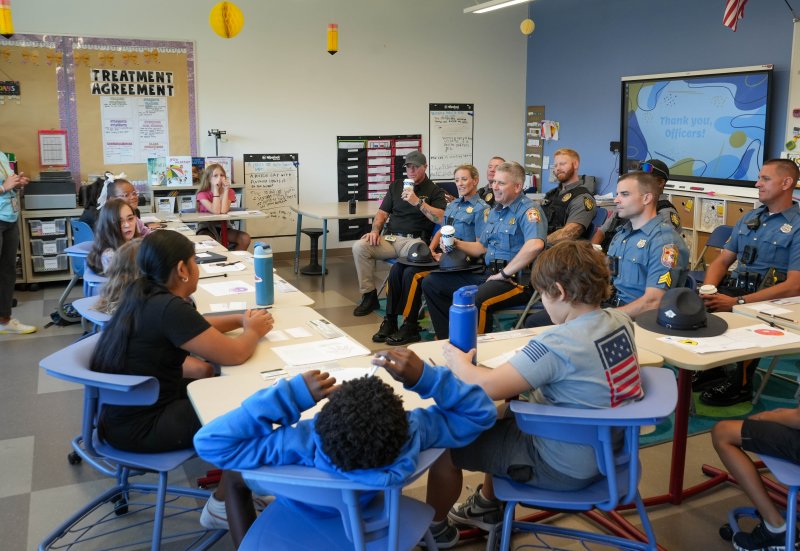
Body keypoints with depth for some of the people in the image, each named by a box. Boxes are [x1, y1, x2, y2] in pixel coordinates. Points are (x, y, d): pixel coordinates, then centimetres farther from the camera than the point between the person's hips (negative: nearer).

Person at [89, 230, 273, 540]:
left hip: (129, 407, 10)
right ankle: (221, 507, 12)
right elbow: (234, 355, -21)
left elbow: (197, 327, 21)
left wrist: (241, 320, 11)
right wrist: (254, 331, -1)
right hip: (138, 425, -10)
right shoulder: (169, 308, -26)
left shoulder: (145, 295, 4)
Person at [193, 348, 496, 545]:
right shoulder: (412, 435, -42)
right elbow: (481, 413, -26)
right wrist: (424, 376, -40)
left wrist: (291, 395, -45)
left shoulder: (302, 448, -49)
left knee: (233, 472, 18)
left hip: (303, 519, -2)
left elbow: (209, 442, -42)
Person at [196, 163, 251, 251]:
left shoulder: (229, 192, -1)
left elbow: (223, 211, -20)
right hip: (207, 228, -3)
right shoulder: (203, 194, -9)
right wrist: (216, 189, -22)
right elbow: (216, 211, -26)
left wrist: (226, 190, -19)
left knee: (245, 238, -21)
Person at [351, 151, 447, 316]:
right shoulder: (396, 186, 20)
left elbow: (441, 219, -8)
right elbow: (382, 213, 20)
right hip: (390, 238, 4)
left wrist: (417, 202, -14)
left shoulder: (434, 191, 7)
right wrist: (375, 231, 0)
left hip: (414, 240, -4)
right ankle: (369, 295, -10)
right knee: (359, 246, -21)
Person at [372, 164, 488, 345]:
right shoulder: (452, 205, 21)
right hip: (442, 255, 8)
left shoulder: (481, 208, -4)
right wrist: (430, 250, 4)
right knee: (396, 269, -12)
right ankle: (390, 322, -9)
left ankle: (410, 327, -15)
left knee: (412, 273, -26)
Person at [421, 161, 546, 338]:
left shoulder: (528, 211, -12)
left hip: (517, 279, -9)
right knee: (430, 283, 7)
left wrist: (505, 273, -24)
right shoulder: (493, 211, 16)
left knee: (475, 299, -39)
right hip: (487, 273, 9)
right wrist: (457, 244, 6)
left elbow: (535, 245, -32)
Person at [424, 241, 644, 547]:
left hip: (565, 468, -9)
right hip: (609, 448, 9)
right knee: (508, 408, 29)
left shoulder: (557, 345, -31)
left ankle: (435, 528, 31)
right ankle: (487, 506, 43)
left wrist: (459, 363, -11)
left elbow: (487, 387, -31)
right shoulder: (621, 321, -6)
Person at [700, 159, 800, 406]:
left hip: (770, 301, -6)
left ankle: (740, 383, -11)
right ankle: (709, 366, -1)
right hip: (734, 288, 6)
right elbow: (723, 259, 15)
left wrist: (738, 302, -25)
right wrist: (708, 289, -8)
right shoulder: (749, 217, 16)